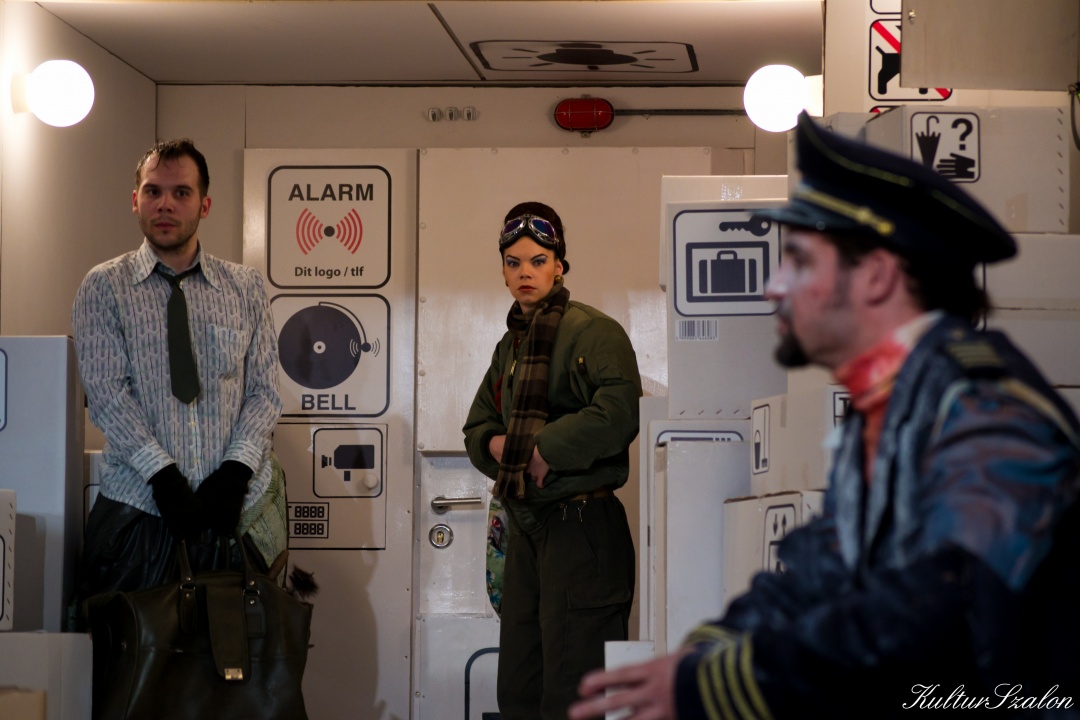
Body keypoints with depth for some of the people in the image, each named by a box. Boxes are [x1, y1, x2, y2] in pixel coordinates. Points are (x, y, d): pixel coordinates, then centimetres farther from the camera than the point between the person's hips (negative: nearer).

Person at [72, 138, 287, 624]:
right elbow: (107, 393, -5)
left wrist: (236, 470, -9)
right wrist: (162, 475, -15)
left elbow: (264, 390, 6)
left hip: (235, 507, 2)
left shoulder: (245, 287, 11)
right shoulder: (104, 288, 4)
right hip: (139, 507, -1)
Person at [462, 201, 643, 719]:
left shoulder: (593, 332, -9)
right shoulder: (510, 345, 18)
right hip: (526, 525, 9)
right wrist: (497, 445, 0)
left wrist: (546, 450, -16)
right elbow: (477, 425, 24)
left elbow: (618, 413, -24)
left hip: (581, 525, -9)